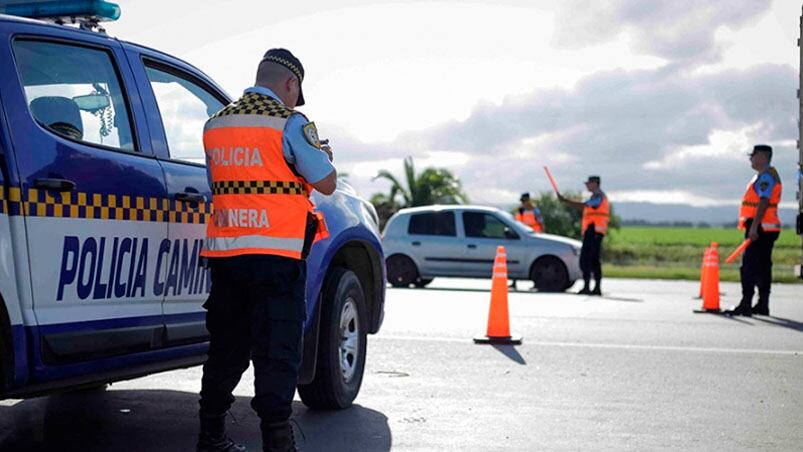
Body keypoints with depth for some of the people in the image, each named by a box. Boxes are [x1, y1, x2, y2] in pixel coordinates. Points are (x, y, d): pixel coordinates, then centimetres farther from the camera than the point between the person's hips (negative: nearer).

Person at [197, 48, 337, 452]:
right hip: (276, 256, -6)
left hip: (224, 253, 6)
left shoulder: (215, 124, 14)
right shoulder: (290, 123, -6)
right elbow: (326, 184, -5)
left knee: (227, 348, 15)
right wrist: (324, 157, 17)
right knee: (277, 353, -3)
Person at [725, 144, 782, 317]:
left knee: (749, 265, -12)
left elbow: (764, 202, -23)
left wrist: (754, 227, -28)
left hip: (761, 227, -11)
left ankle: (746, 305, -13)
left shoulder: (766, 176, -13)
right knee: (762, 267, 12)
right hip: (766, 229, 11)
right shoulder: (765, 175, 20)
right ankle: (763, 305, 16)